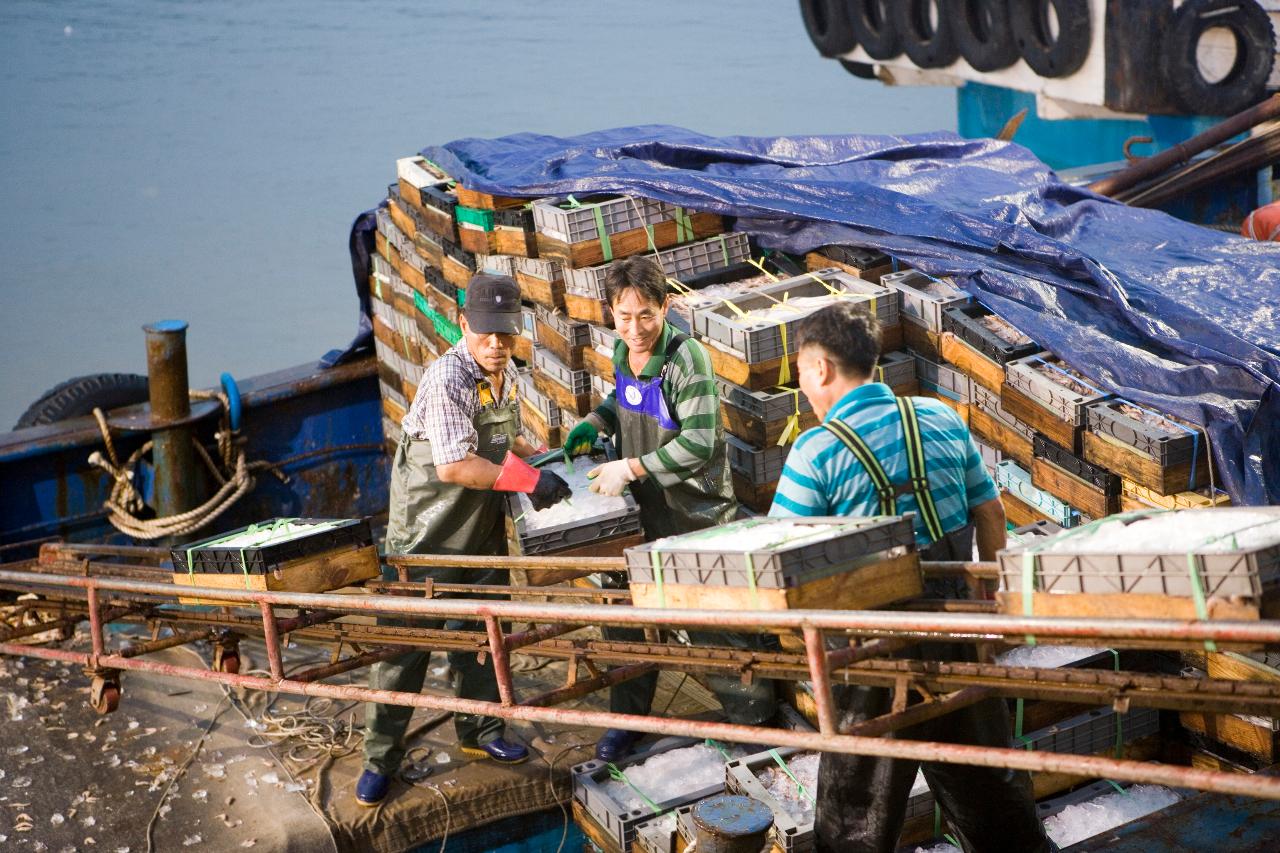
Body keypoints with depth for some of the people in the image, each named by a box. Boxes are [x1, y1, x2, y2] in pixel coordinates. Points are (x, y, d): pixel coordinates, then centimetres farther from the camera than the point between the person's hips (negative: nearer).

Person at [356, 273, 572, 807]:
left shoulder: (506, 375, 4)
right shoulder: (447, 380, -23)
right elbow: (454, 465, -30)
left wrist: (543, 461, 8)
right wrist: (529, 481, -25)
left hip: (481, 532, 8)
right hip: (426, 535, -8)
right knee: (404, 643, -1)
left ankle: (479, 732, 35)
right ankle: (381, 759, 9)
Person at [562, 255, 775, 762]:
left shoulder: (686, 357, -22)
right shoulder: (622, 353, 2)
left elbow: (699, 442, -27)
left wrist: (631, 468, -26)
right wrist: (595, 423, 7)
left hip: (694, 515, -7)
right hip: (640, 512, 7)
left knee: (711, 623, 0)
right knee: (624, 615, 13)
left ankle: (753, 716, 19)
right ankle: (628, 717, 30)